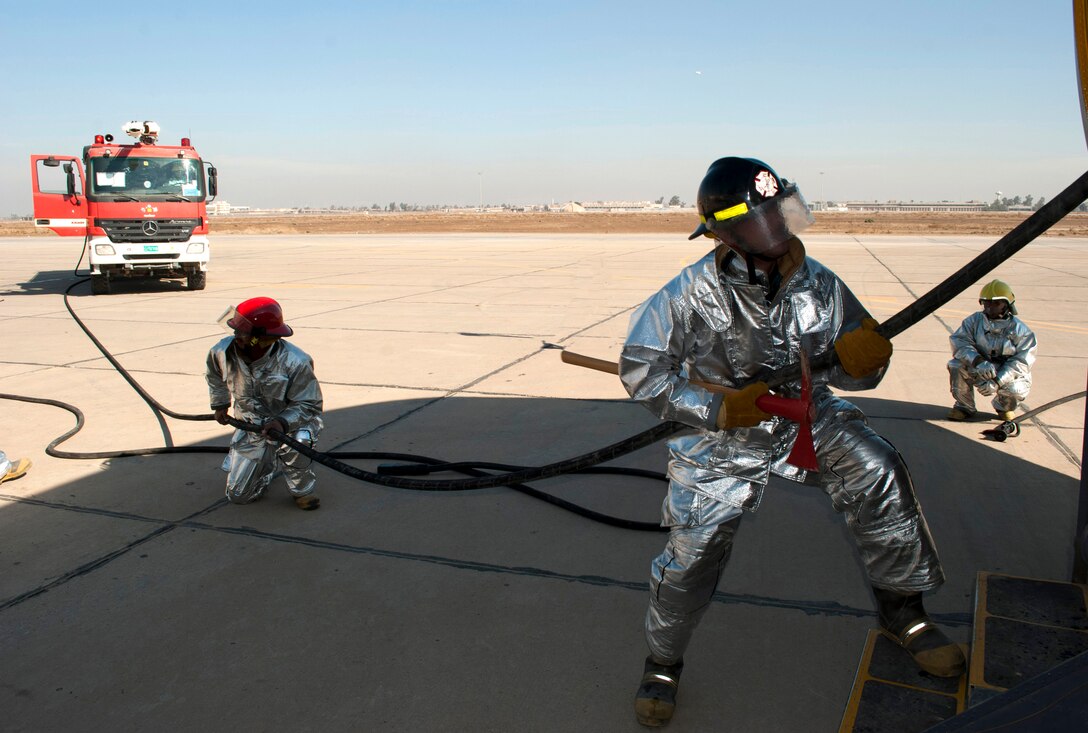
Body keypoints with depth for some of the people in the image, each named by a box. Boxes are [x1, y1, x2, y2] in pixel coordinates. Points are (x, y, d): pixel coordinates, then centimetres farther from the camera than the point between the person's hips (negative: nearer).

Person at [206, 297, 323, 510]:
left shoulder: (295, 362, -29)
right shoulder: (222, 352, -15)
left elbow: (310, 405, -22)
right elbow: (215, 376, 12)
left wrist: (282, 422, -38)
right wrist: (220, 403, 12)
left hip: (291, 422, -4)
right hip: (250, 426, 5)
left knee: (296, 440, -42)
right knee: (238, 495, 5)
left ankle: (302, 489, -11)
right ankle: (272, 464, 37)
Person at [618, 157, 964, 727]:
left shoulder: (817, 284, -14)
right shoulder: (691, 294, -22)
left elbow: (857, 365, -5)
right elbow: (640, 368, -18)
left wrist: (860, 358, -31)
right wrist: (719, 409, -28)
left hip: (806, 413, 3)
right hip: (721, 436, -2)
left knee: (877, 473, -20)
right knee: (692, 551, -2)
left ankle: (901, 611, 4)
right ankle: (662, 663, 26)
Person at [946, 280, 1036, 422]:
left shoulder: (1020, 330, -11)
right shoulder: (975, 320, -5)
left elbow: (1021, 363, -18)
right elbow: (959, 342, -18)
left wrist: (997, 382, -32)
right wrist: (978, 361, -37)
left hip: (1010, 375, -2)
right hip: (979, 372, 2)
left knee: (1014, 389, -34)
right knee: (956, 365, -25)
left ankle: (1005, 407, 9)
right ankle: (964, 407, -3)